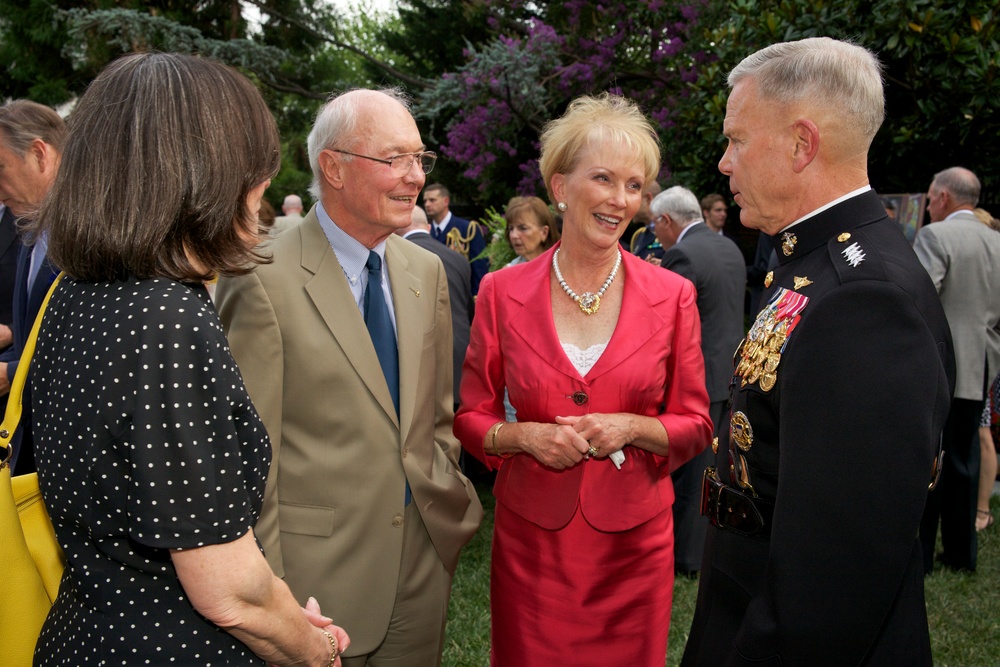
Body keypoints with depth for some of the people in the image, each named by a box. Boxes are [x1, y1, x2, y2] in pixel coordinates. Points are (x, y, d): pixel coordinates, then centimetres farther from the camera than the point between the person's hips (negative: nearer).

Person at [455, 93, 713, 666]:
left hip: (634, 540, 1)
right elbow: (471, 417, 3)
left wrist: (633, 428, -17)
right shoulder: (503, 292, -4)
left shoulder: (672, 296, -4)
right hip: (532, 538, 0)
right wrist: (523, 435, -17)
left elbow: (696, 424, 1)